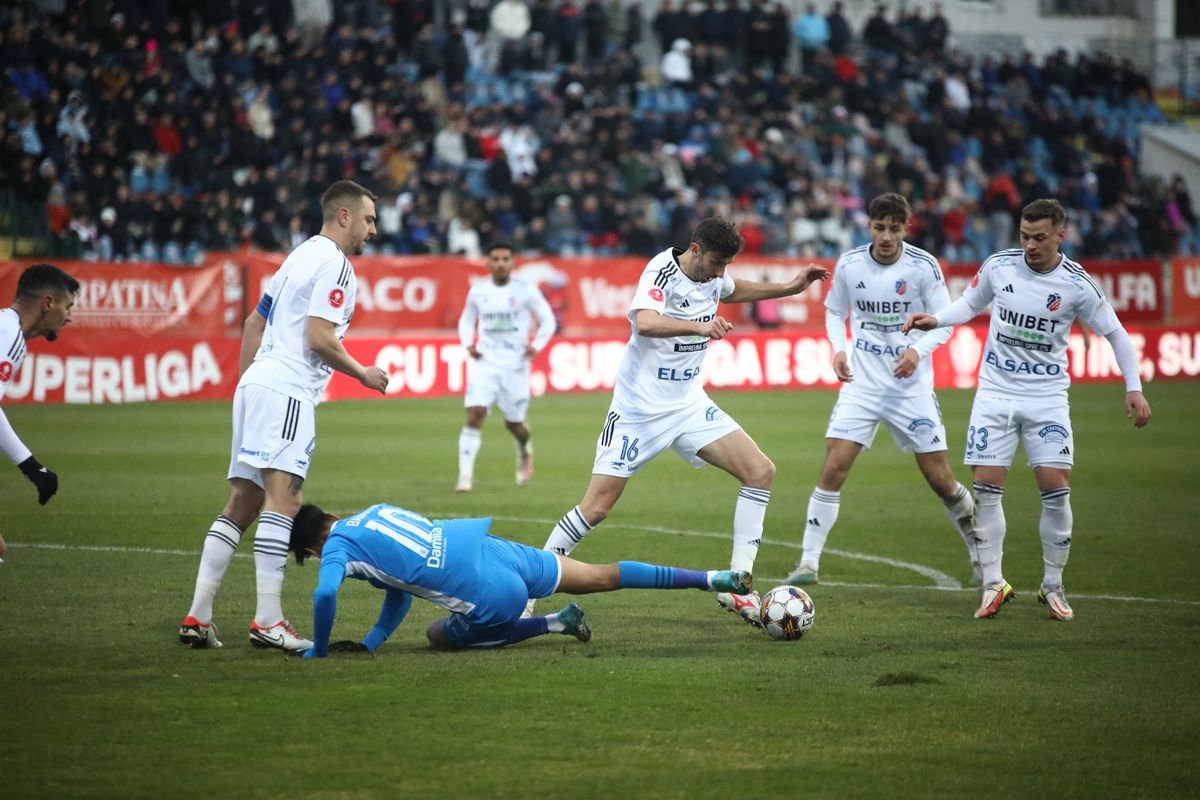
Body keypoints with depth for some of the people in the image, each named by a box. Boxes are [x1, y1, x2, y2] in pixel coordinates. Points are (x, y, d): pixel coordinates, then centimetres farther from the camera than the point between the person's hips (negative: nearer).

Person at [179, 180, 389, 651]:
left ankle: (198, 617, 6)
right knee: (283, 499, -16)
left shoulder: (300, 256, 24)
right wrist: (363, 375, -1)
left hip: (256, 384, 10)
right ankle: (268, 620, -24)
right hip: (287, 391, -10)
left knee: (242, 504, 8)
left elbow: (253, 323, 27)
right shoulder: (334, 263, -6)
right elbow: (318, 338, -14)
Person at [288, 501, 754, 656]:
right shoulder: (375, 511, 18)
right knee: (599, 577, 18)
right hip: (488, 546, 8)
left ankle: (555, 624, 5)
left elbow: (325, 594, -22)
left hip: (487, 594, -8)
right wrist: (373, 641, 25)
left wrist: (319, 650, -6)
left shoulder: (339, 547, -3)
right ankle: (712, 579, 17)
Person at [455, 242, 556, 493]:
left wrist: (537, 345, -10)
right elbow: (466, 320, 18)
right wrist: (468, 344, -1)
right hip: (485, 363, 1)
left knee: (513, 423, 8)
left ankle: (525, 449, 45)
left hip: (515, 366, -1)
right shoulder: (477, 292, 2)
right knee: (474, 415, -16)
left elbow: (547, 320, 5)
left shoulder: (526, 291, -4)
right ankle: (465, 476, -15)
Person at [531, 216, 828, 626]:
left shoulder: (713, 274, 2)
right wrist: (700, 327, -56)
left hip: (689, 405, 7)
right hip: (639, 408, -7)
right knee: (596, 507, -9)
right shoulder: (662, 271, -21)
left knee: (761, 471, -8)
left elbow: (733, 290, 30)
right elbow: (644, 323, -42)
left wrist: (790, 287, 21)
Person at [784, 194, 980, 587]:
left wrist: (918, 350, -19)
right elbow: (834, 311, 14)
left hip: (911, 386, -1)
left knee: (939, 478, 2)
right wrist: (839, 349, -4)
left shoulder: (924, 267, -8)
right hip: (861, 384, 1)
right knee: (833, 468, -12)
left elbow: (945, 320, -1)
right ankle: (809, 562, -5)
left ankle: (980, 554, 24)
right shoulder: (849, 265, -2)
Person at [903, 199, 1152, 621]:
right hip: (995, 392, 2)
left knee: (1056, 488, -8)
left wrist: (1133, 388, -7)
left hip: (1047, 395, -1)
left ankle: (1053, 586, 7)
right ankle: (993, 583, 4)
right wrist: (934, 320, -3)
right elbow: (970, 303, 15)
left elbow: (1115, 333, 0)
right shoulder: (998, 266, -4)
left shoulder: (1077, 284, -10)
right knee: (986, 488, -5)